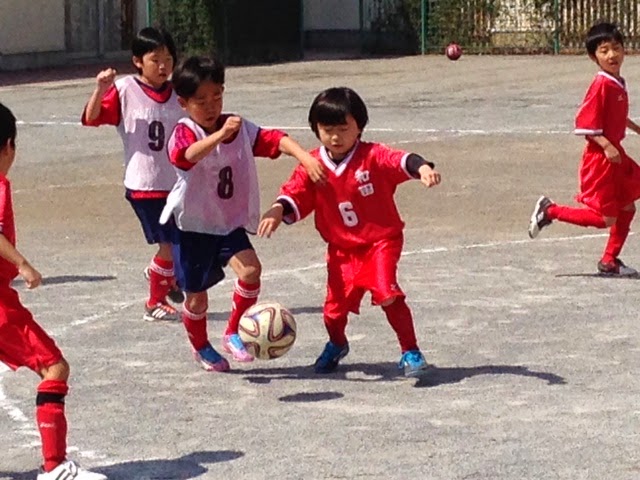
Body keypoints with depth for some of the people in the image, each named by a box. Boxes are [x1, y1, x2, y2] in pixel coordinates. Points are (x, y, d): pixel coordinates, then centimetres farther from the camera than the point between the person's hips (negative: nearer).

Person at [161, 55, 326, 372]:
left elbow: (274, 140, -14)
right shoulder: (185, 132, -18)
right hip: (191, 224, -3)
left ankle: (233, 334, 1)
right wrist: (221, 134, -58)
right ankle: (200, 347, 37)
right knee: (196, 295, 7)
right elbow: (187, 155, -41)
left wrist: (305, 157, -33)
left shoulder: (239, 128, -4)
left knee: (250, 270, -21)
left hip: (230, 222, 3)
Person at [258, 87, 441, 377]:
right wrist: (278, 210, -29)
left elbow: (400, 161, -28)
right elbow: (296, 193, -8)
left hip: (381, 241, -3)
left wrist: (422, 168, -49)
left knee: (388, 295, -21)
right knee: (335, 304, 8)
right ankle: (337, 345, 42)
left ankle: (410, 352, -7)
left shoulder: (373, 156, -13)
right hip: (342, 248, 4)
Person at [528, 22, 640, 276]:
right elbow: (585, 123, -22)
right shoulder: (601, 85, -20)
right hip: (600, 158, -9)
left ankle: (610, 261, 25)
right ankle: (550, 210, 8)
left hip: (616, 155, 9)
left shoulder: (618, 84, 7)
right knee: (604, 218, -4)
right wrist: (607, 146, -29)